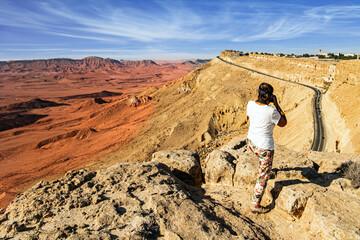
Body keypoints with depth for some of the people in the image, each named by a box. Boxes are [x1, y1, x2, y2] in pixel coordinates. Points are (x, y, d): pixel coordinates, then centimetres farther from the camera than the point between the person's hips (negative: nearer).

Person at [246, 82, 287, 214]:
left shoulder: (250, 104, -11)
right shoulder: (272, 112, -25)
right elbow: (283, 123, -5)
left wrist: (261, 100, 6)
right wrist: (276, 104, -8)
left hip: (251, 142, 6)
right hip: (264, 147, -6)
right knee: (263, 177, 11)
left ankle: (263, 168, 64)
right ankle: (255, 205, 21)